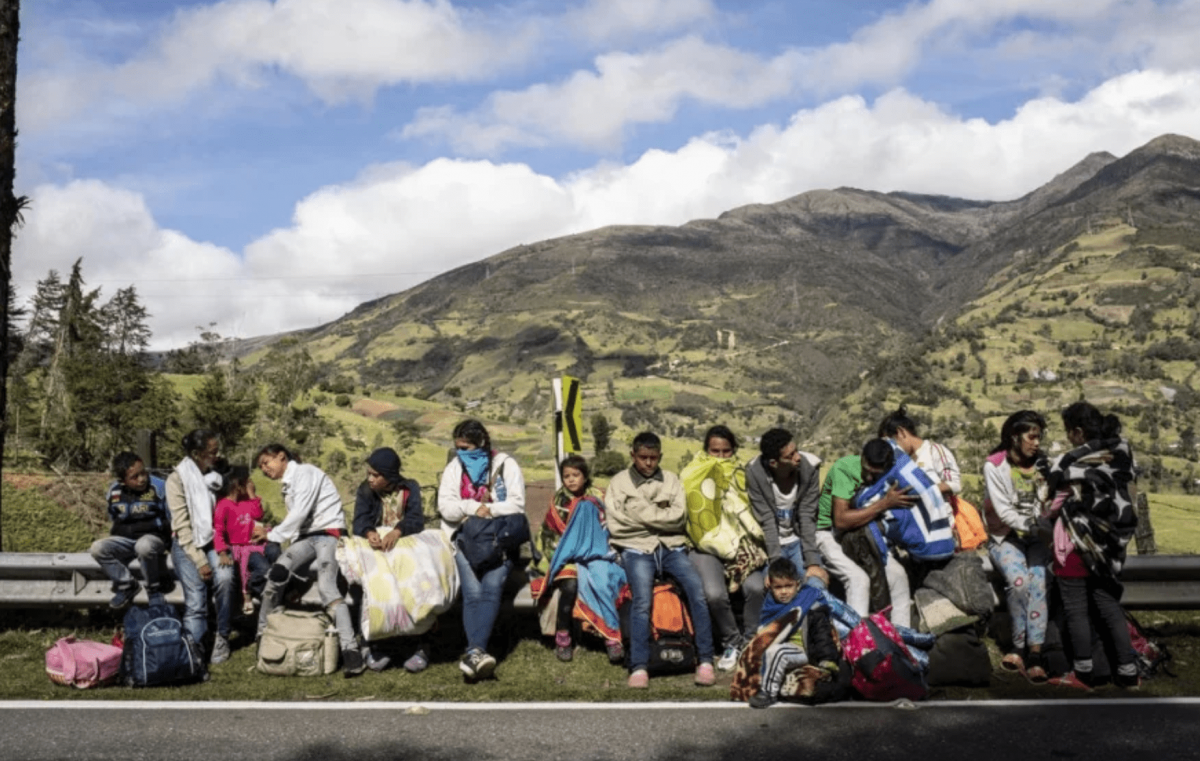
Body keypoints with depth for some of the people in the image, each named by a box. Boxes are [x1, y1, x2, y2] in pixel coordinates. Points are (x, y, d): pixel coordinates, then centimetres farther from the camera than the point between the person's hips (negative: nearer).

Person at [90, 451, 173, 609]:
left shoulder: (158, 487, -9)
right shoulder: (114, 491, 5)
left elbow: (171, 519, -5)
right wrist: (113, 534, 7)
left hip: (152, 537, -5)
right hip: (125, 539, 5)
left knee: (144, 546, -39)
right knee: (97, 548, -20)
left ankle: (154, 590, -15)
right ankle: (127, 585, -4)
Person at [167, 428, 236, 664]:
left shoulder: (218, 474, 9)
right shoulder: (177, 479, -5)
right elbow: (182, 526, -9)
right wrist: (200, 561, -16)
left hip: (215, 541, 3)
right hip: (187, 544, -2)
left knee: (224, 577, -26)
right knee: (196, 597, -21)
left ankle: (222, 638, -11)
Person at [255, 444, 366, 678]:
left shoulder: (304, 472, -4)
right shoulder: (287, 485, 24)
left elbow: (300, 512, -14)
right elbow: (298, 519, 15)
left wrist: (273, 535, -9)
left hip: (329, 533, -7)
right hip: (307, 536, 7)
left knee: (326, 587, -25)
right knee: (278, 571, -18)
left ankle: (351, 651, -31)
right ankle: (263, 635, -8)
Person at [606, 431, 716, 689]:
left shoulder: (671, 480, 17)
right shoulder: (619, 482, 9)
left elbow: (679, 518, 2)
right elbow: (616, 526, -3)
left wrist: (643, 513, -3)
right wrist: (660, 516, 1)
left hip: (671, 547, 2)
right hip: (637, 549, -2)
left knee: (697, 588, -23)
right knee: (642, 599, -27)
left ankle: (705, 661, -18)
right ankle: (639, 667, -25)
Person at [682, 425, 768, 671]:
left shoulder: (740, 475, 17)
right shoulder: (693, 475, 9)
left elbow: (747, 513, 15)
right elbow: (689, 512, 0)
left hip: (739, 545, 2)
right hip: (707, 546, -2)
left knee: (756, 588, -26)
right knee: (715, 594, -28)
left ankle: (750, 642, -4)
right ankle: (731, 642, -1)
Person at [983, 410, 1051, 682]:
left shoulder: (1040, 464, 9)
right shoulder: (995, 466, -5)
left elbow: (1044, 503, 1)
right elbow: (1003, 511, -11)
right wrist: (1031, 524, -24)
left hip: (1035, 536, 3)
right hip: (1005, 537, -3)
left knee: (1037, 581, -22)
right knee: (1018, 580, -27)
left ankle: (1034, 652, -25)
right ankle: (1020, 647, -15)